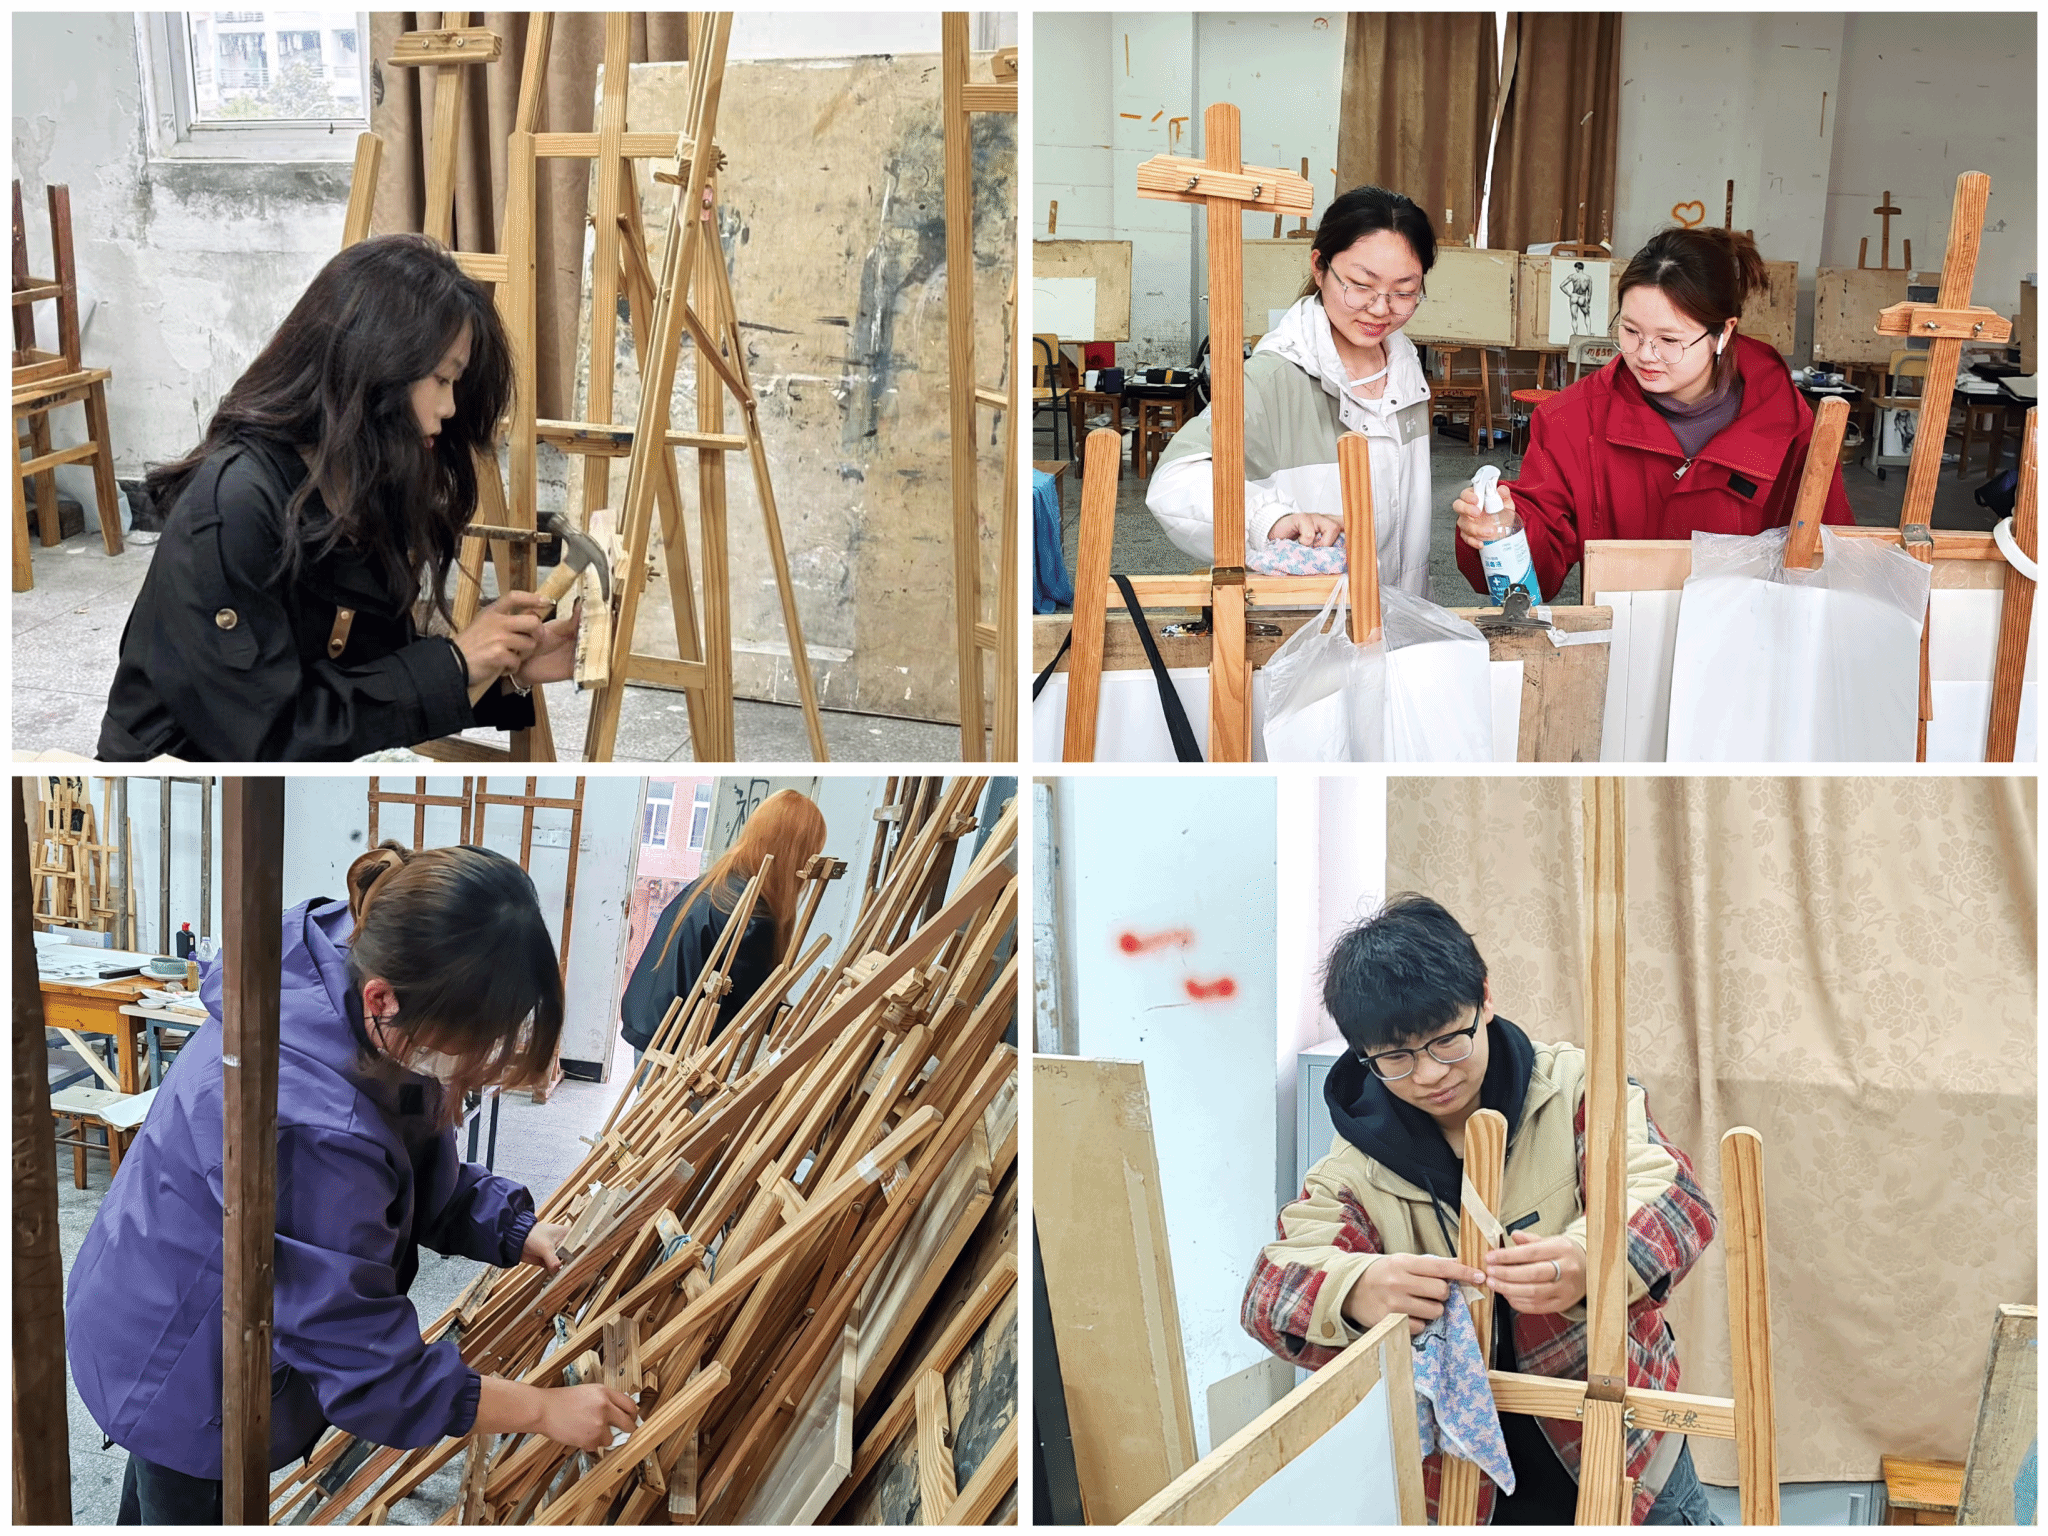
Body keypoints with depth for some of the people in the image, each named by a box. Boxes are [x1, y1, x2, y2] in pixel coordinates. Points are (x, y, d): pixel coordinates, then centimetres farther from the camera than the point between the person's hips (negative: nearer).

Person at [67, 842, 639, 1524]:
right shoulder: (305, 1125, -43)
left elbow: (425, 1177, 4)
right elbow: (364, 1366, -32)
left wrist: (521, 1234, -11)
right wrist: (543, 1408, -26)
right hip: (181, 1382, -9)